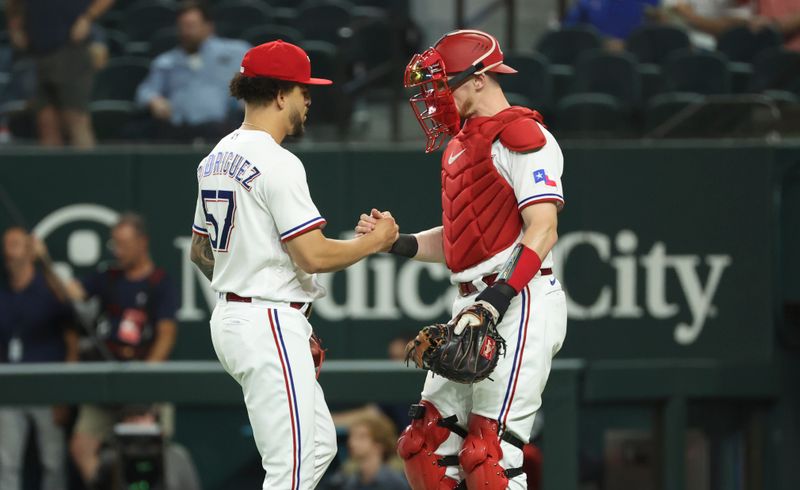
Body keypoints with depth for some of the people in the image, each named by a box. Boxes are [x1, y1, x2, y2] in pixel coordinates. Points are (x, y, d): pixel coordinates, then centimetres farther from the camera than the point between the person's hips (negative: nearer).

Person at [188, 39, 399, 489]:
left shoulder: (216, 159, 13)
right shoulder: (278, 164, -16)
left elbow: (200, 252, 22)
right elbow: (314, 256, -20)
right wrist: (376, 240, -5)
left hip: (231, 315, 10)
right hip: (270, 325, -10)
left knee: (320, 445, 17)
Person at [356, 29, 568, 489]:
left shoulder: (520, 136, -9)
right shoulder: (461, 144, 22)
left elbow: (542, 229, -17)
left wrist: (499, 299, -25)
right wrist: (396, 242, 10)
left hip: (520, 305, -10)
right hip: (473, 306, 10)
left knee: (489, 452, -15)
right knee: (426, 443, 8)